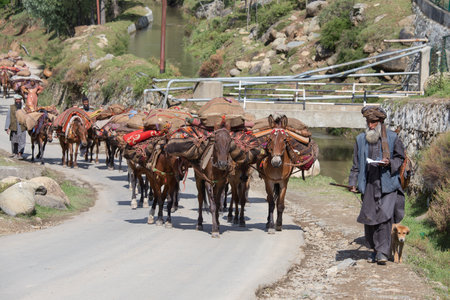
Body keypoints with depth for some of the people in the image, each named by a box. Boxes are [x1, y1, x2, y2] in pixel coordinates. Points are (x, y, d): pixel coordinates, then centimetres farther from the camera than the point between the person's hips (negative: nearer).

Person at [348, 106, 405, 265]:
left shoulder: (392, 138, 1)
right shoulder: (361, 139, 9)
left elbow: (400, 158, 9)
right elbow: (356, 164, 13)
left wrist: (389, 163, -12)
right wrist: (353, 183, 6)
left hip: (387, 184, -3)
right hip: (369, 185, 3)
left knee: (385, 217, -13)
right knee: (368, 218, 4)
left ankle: (383, 252, -8)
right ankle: (375, 249, 21)